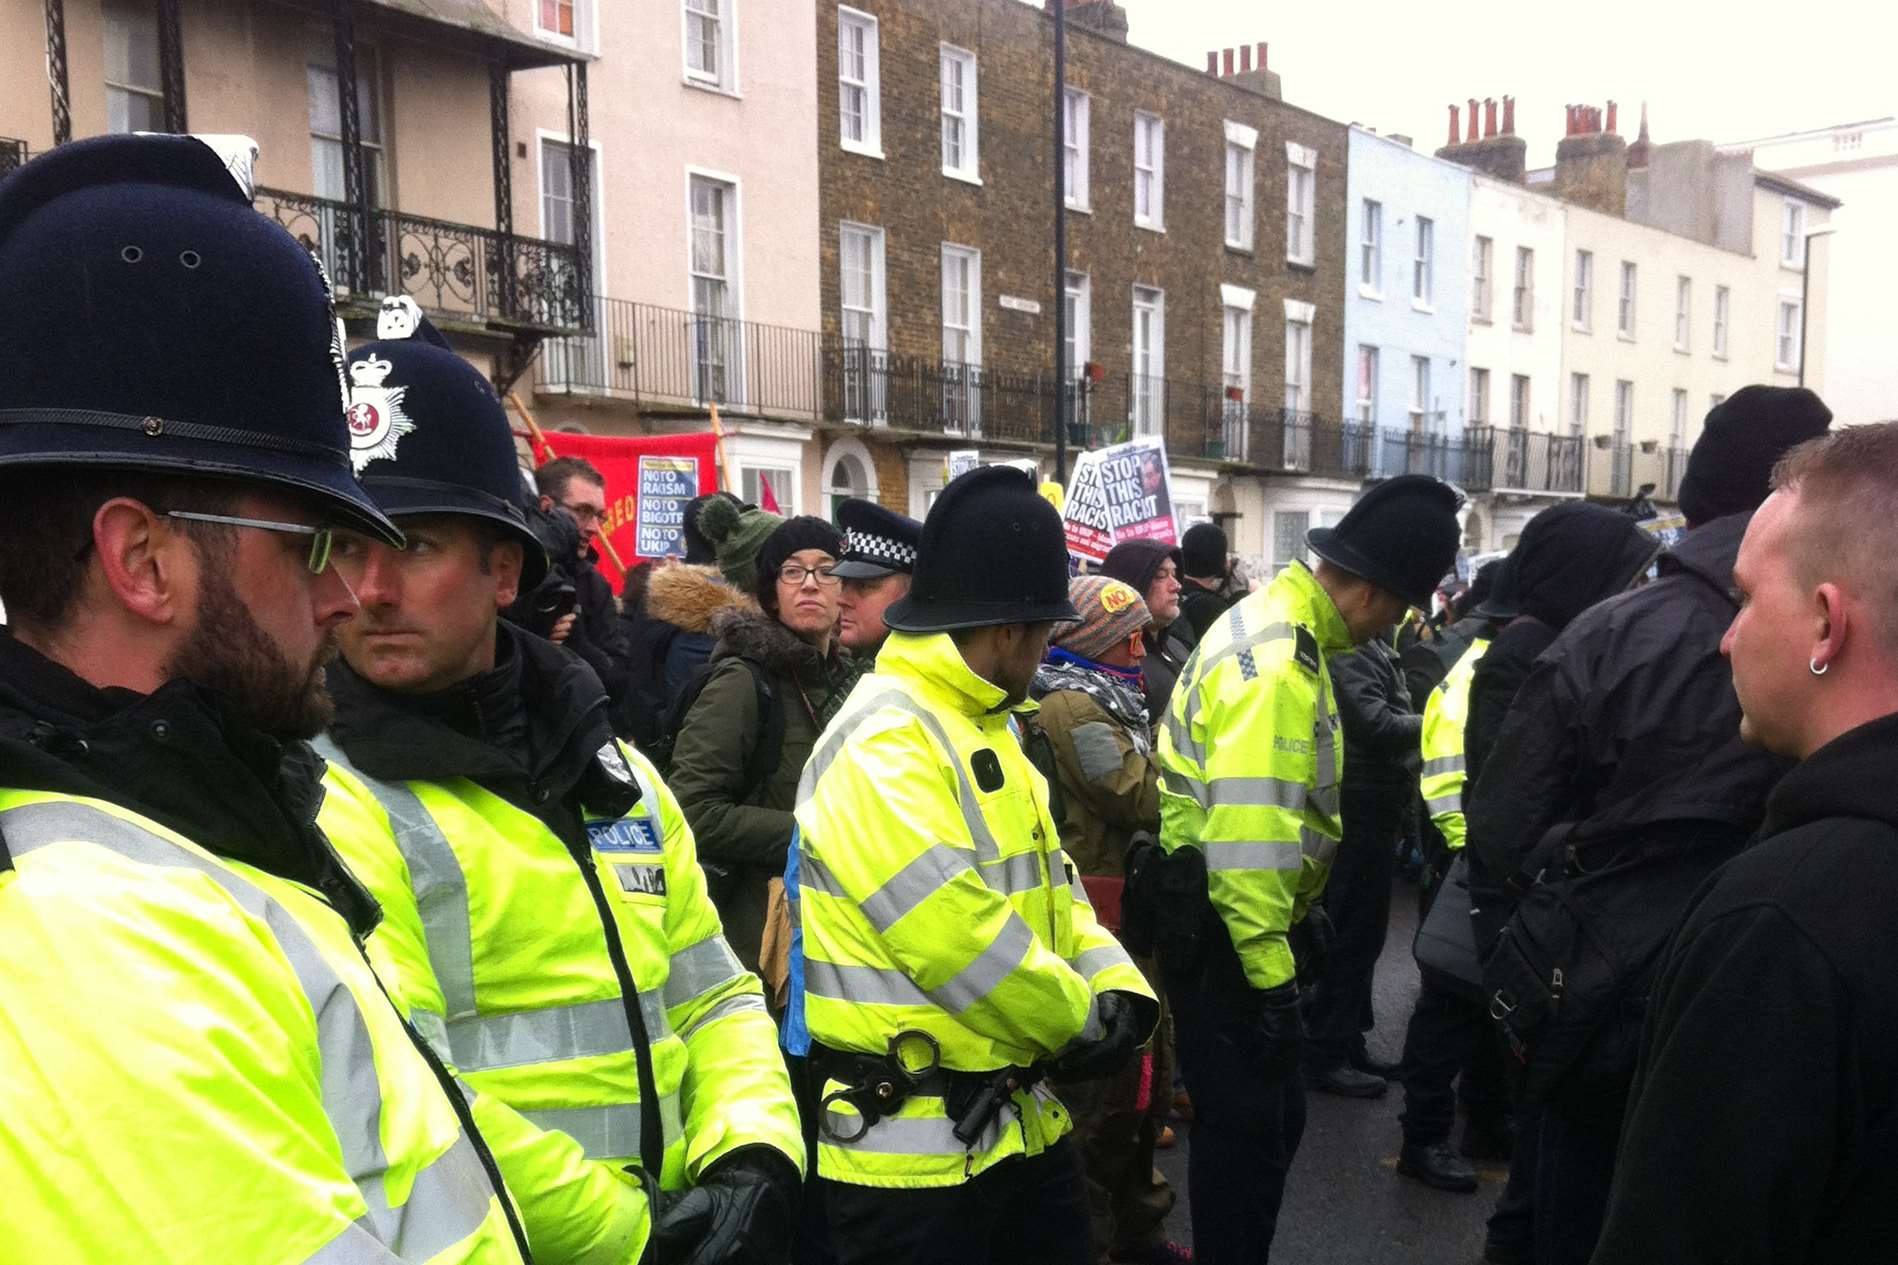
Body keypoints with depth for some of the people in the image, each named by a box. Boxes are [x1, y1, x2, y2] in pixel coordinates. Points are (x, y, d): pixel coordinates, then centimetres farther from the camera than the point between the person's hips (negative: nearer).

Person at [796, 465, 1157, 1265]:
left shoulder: (983, 726, 11)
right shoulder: (882, 744, -22)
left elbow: (1045, 880, 14)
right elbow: (958, 936, -27)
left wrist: (1118, 986, -3)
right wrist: (1080, 1022, -12)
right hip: (915, 1145, -9)